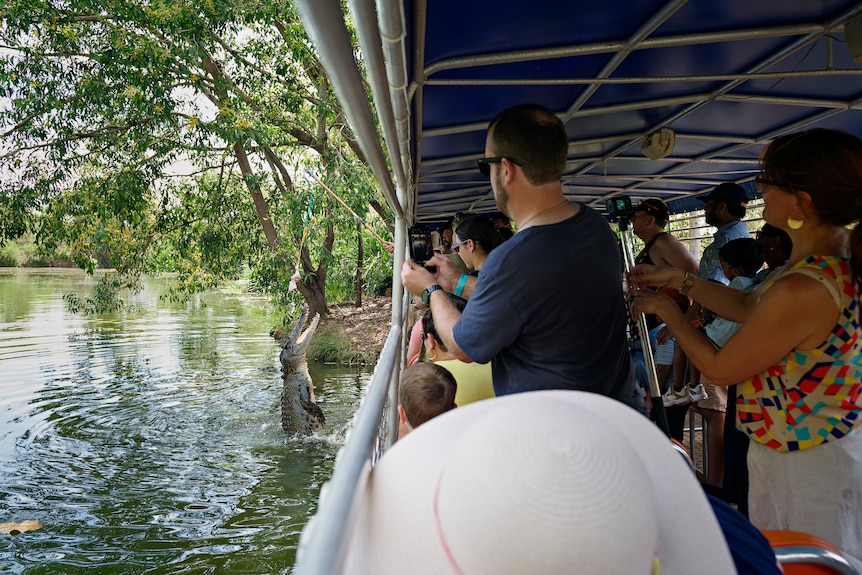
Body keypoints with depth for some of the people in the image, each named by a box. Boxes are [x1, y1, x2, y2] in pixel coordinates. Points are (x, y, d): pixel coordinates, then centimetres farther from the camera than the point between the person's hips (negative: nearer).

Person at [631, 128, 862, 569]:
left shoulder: (803, 290, -33)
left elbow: (720, 369, -19)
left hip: (805, 465, -9)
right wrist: (679, 280, 8)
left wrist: (666, 311, -6)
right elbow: (748, 307, 10)